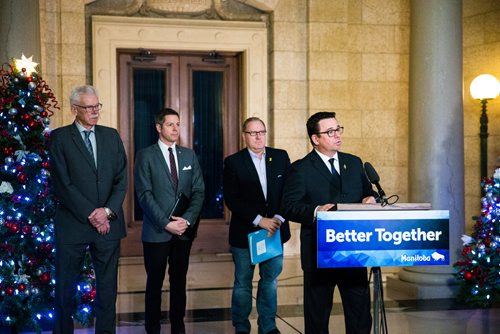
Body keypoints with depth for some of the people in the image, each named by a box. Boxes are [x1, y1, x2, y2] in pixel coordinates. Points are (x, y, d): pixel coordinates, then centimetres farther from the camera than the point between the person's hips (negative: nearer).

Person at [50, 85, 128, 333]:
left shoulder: (111, 136, 10)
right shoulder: (60, 137, -1)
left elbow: (121, 179, 5)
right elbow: (62, 183, -8)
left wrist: (107, 210, -10)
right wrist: (90, 214, -13)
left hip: (108, 223, 3)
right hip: (73, 224, -3)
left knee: (107, 287, 9)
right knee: (65, 289, 6)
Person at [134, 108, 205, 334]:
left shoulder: (189, 155, 10)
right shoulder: (146, 156, -2)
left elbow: (198, 191, 5)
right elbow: (145, 194, -9)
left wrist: (187, 220, -10)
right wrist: (166, 223, -16)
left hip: (185, 230, 4)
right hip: (156, 231, -4)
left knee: (179, 281, 11)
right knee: (155, 282, 5)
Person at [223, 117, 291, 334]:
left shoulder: (281, 157, 5)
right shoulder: (233, 162, -4)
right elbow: (231, 199, -10)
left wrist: (278, 218, -11)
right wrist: (259, 220, -16)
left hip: (275, 230, 3)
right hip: (245, 233, -2)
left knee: (270, 280, 11)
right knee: (242, 283, 8)